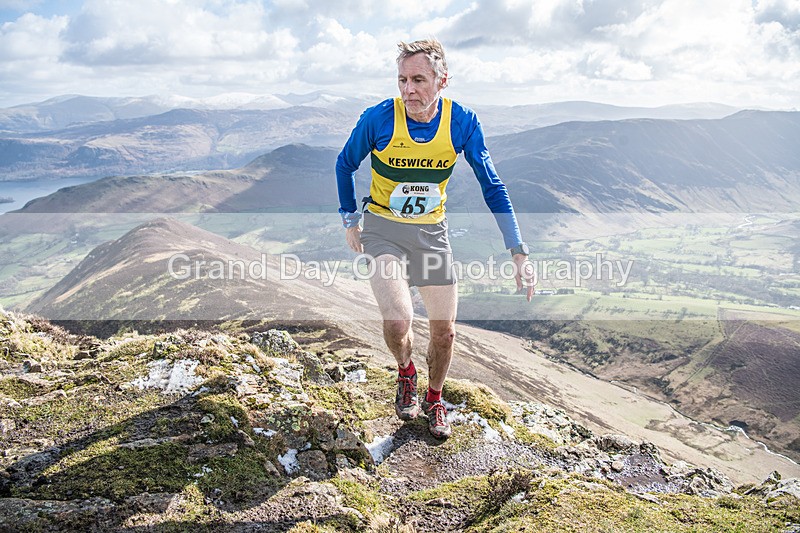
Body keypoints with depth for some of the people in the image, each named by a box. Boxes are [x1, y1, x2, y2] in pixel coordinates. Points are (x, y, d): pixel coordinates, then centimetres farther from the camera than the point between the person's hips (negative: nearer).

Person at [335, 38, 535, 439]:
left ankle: (434, 400, 37)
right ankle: (405, 374, 14)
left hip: (432, 231, 2)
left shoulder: (462, 123, -13)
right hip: (383, 228, -2)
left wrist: (519, 253, -9)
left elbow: (492, 188, -6)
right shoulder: (378, 119, -18)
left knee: (444, 331, 6)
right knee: (397, 320, -23)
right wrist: (350, 221, 2)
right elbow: (345, 165, 2)